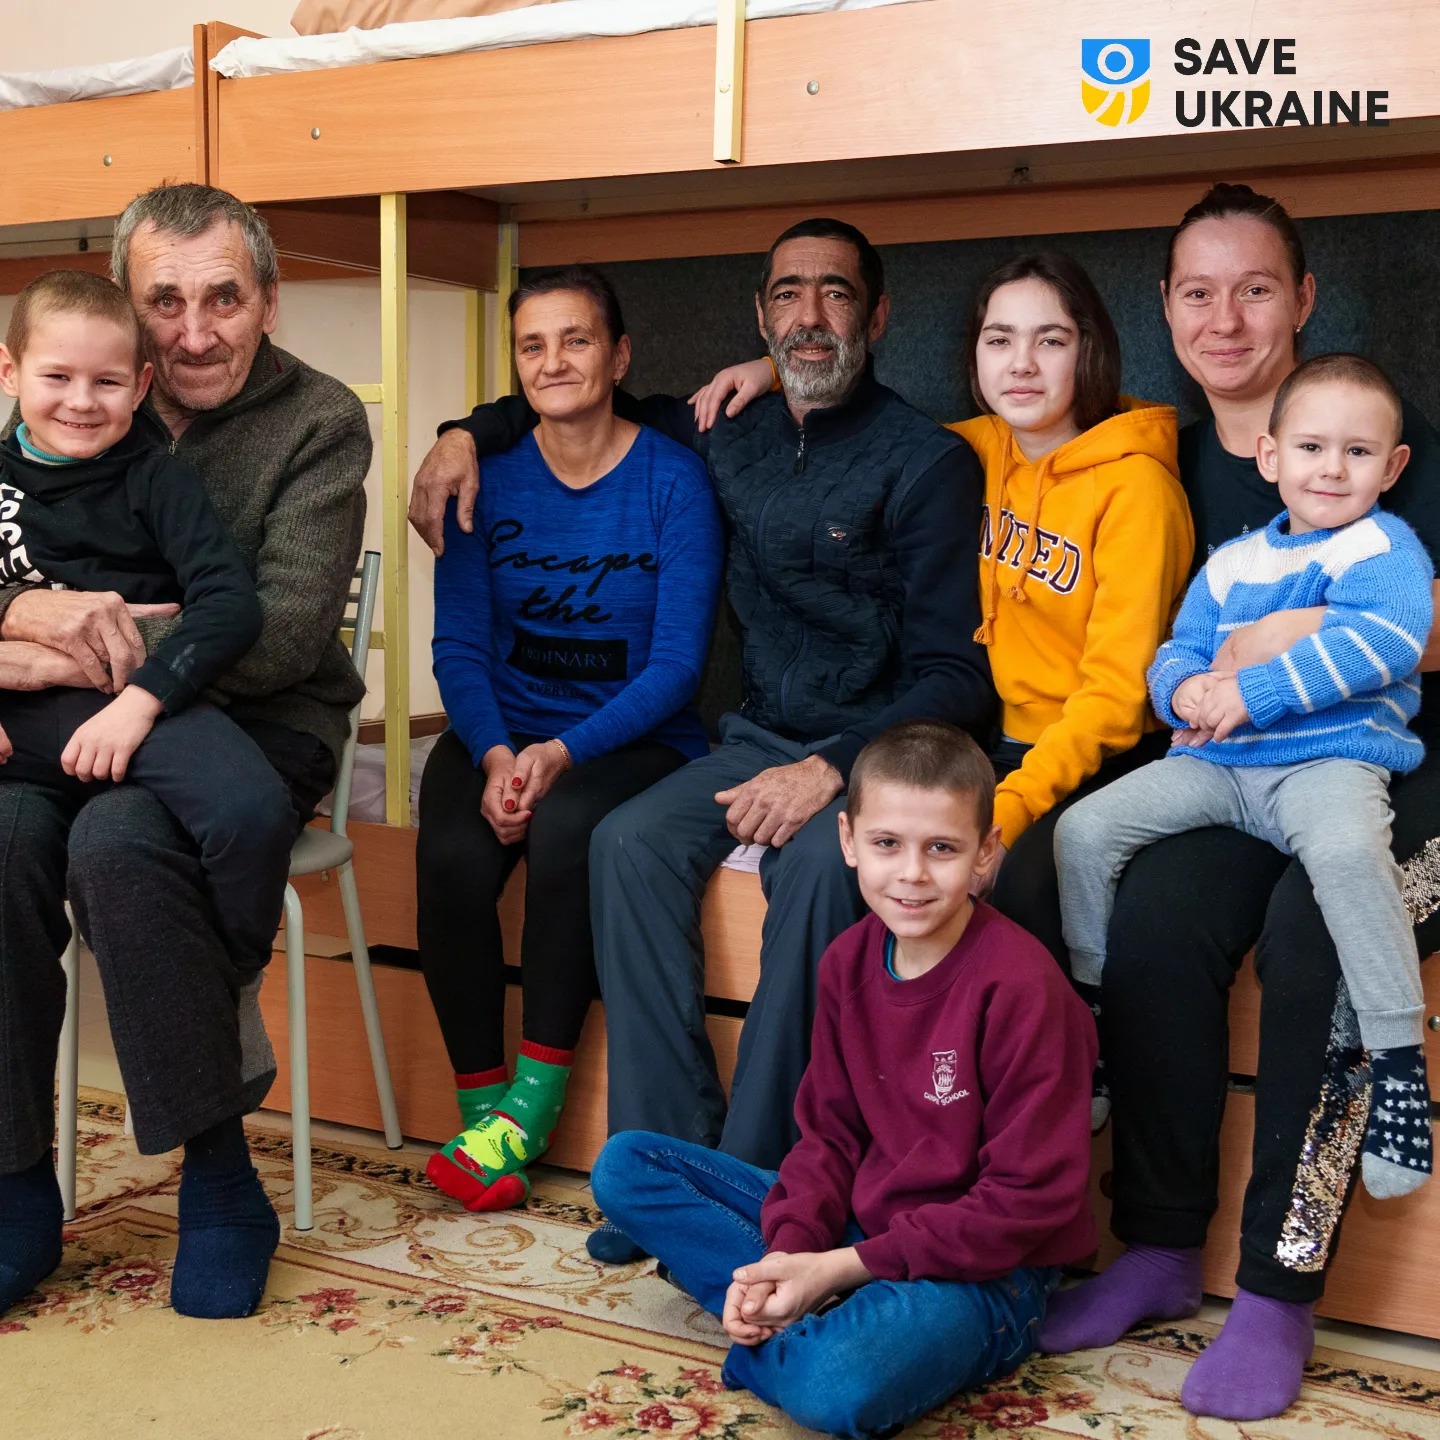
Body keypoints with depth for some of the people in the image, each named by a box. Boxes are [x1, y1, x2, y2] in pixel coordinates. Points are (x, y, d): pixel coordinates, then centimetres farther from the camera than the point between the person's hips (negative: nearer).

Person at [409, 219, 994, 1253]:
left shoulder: (927, 461, -5)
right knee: (631, 841, -22)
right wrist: (472, 433, 16)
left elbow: (954, 673, -11)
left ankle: (755, 1180, -25)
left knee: (819, 866, -35)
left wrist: (834, 768, -24)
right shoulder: (731, 439, 13)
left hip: (879, 749, -5)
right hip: (762, 737, 5)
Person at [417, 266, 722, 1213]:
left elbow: (677, 663, -10)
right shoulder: (487, 474, 4)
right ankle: (479, 1104, -11)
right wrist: (494, 754, -18)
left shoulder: (672, 478, -5)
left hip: (634, 737, -2)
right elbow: (460, 645, 1)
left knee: (566, 827, -34)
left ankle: (535, 1096, -19)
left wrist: (561, 753, -22)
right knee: (453, 857, -27)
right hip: (501, 731, 3)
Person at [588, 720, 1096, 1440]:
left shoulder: (1019, 985, -20)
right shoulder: (849, 962, 1)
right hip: (857, 1223, 8)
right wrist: (788, 1251, -13)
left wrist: (842, 1266, -18)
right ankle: (811, 1313, -11)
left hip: (981, 1268, -7)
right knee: (624, 1164, 2)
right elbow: (831, 1133, 7)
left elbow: (1032, 1198, -18)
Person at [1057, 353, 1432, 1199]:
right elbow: (1177, 652, 18)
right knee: (1085, 827, -8)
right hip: (1213, 763, 6)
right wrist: (1184, 691, -9)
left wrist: (1253, 693, -23)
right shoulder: (1232, 564, 18)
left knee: (1346, 848, -39)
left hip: (1332, 759, -6)